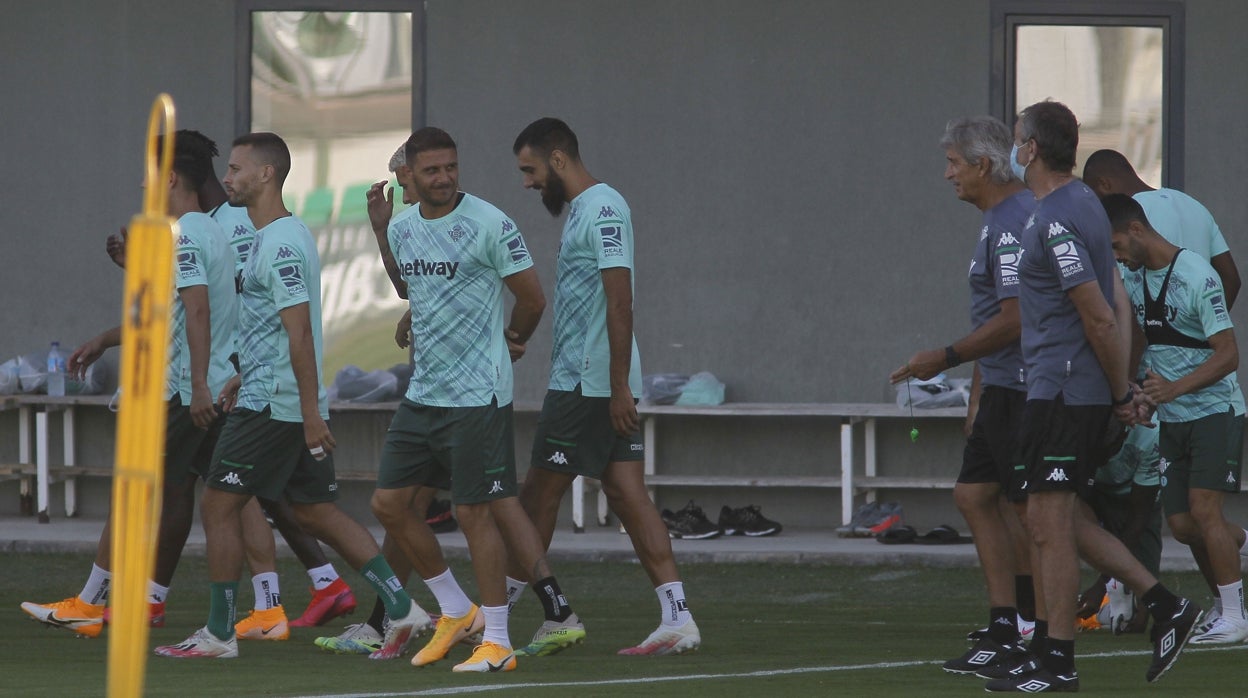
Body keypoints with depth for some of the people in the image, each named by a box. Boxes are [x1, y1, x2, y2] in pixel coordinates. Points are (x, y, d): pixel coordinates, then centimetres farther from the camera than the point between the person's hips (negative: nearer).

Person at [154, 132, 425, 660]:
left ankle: (218, 633, 5)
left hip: (271, 407, -10)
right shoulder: (277, 236, 15)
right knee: (317, 513, 10)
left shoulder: (281, 244, -17)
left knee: (218, 507, -2)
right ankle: (401, 608, 6)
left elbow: (299, 330, -22)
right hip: (280, 400, 10)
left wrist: (310, 412, -24)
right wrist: (243, 378, 31)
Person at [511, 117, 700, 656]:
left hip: (591, 384, -10)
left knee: (540, 491, -1)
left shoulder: (602, 210, -14)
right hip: (600, 384, 10)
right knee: (626, 495, 4)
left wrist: (619, 386, -22)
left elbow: (619, 302, -19)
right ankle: (677, 619, -1)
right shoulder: (583, 210, 18)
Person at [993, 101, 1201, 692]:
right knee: (1063, 522, 14)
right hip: (1085, 393, 10)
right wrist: (1123, 390, 17)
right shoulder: (1083, 204, 14)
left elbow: (1101, 319, -20)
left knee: (1049, 525, -6)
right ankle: (1166, 607, 13)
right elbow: (1116, 304, 18)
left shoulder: (1055, 223, -18)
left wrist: (1120, 393, -9)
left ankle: (1057, 664, -3)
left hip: (1061, 392, -10)